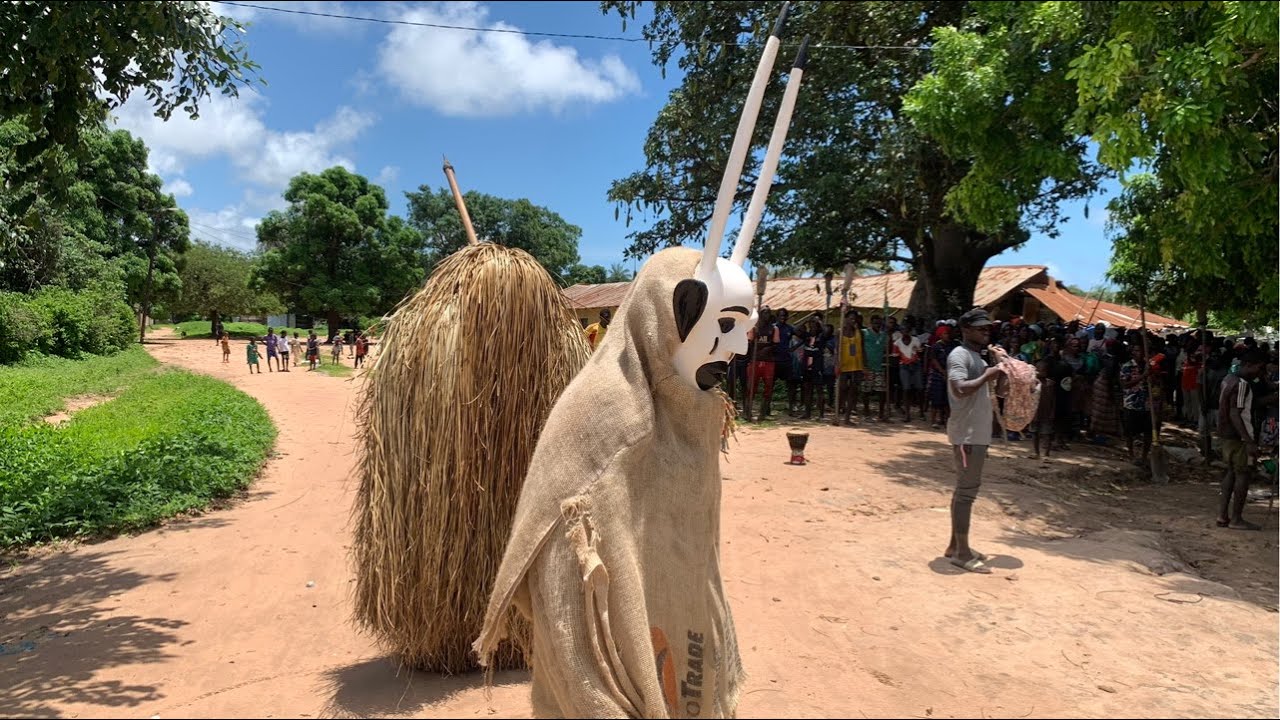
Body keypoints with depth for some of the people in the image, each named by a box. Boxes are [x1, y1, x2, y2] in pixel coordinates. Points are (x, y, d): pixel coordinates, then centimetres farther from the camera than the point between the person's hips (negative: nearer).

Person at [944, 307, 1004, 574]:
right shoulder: (959, 355, -15)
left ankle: (956, 545, 22)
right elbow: (960, 389, -29)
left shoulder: (977, 356, 16)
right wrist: (987, 375, -19)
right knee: (966, 490, -6)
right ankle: (961, 552, 0)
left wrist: (995, 377, 9)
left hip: (977, 433, 10)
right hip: (967, 434, -10)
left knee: (965, 489, 14)